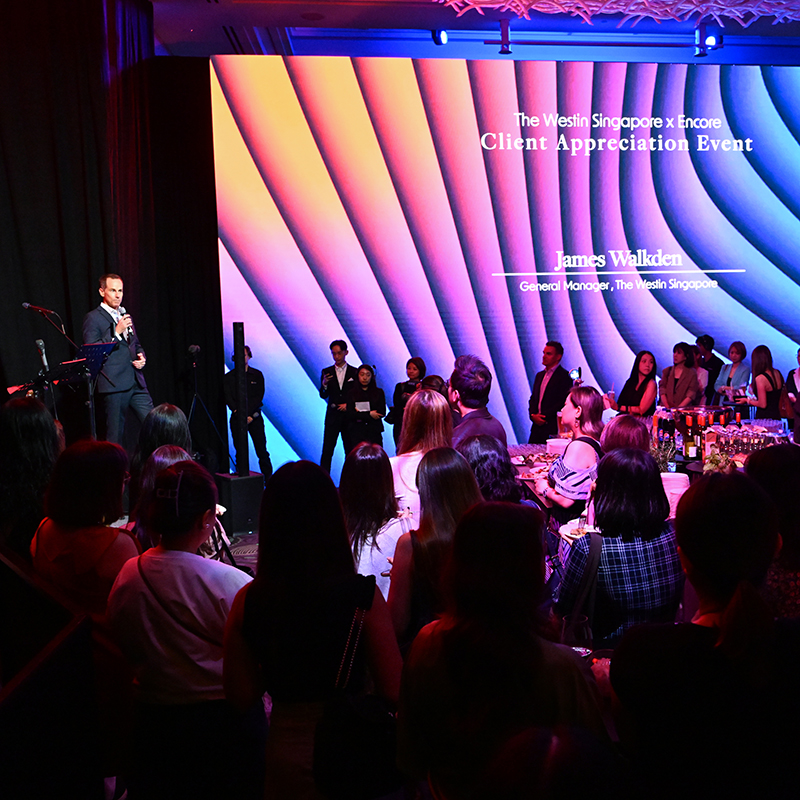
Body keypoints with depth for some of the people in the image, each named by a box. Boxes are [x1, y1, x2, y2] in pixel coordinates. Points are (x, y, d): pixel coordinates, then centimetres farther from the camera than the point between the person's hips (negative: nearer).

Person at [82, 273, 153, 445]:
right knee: (115, 434, 0)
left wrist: (141, 357, 9)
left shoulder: (125, 316, 20)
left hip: (136, 383, 6)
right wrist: (116, 332, -14)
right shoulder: (93, 318, -1)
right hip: (114, 385, -6)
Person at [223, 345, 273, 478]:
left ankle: (268, 478, 1)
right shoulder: (228, 377, 9)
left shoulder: (257, 375, 7)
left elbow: (259, 397, 0)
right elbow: (228, 398, 1)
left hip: (254, 416, -1)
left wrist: (248, 414, -11)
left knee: (261, 450, -3)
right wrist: (239, 413, -12)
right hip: (237, 417, 1)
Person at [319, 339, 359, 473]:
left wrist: (348, 404, -8)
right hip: (332, 415, 0)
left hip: (349, 415, 0)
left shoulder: (354, 372, 6)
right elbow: (323, 396, 2)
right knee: (327, 450, -6)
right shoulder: (326, 372, 7)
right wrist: (324, 384, -16)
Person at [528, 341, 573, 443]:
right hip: (537, 425, 7)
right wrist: (533, 415, 0)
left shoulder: (565, 376, -5)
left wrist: (543, 416, -13)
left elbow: (563, 402, -13)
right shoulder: (539, 375, 19)